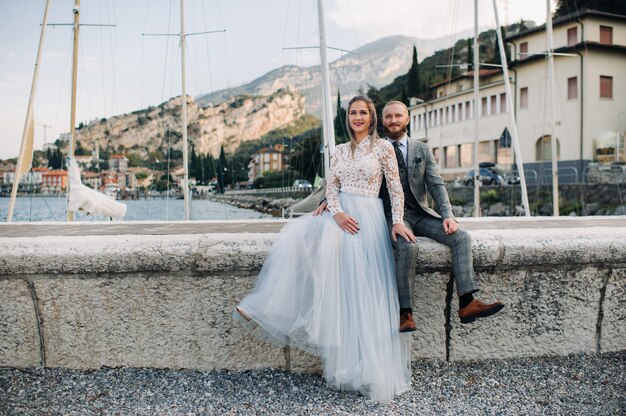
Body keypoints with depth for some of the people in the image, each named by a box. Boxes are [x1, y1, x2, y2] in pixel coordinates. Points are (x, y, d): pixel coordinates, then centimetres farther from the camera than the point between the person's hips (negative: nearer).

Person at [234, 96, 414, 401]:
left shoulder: (383, 147, 3)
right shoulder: (340, 150, 17)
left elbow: (395, 187, 1)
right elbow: (331, 186, 9)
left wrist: (398, 221, -11)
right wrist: (337, 213, -10)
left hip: (367, 216, -5)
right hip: (341, 214, 5)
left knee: (362, 289, -17)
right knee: (293, 236, -18)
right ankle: (263, 306, -14)